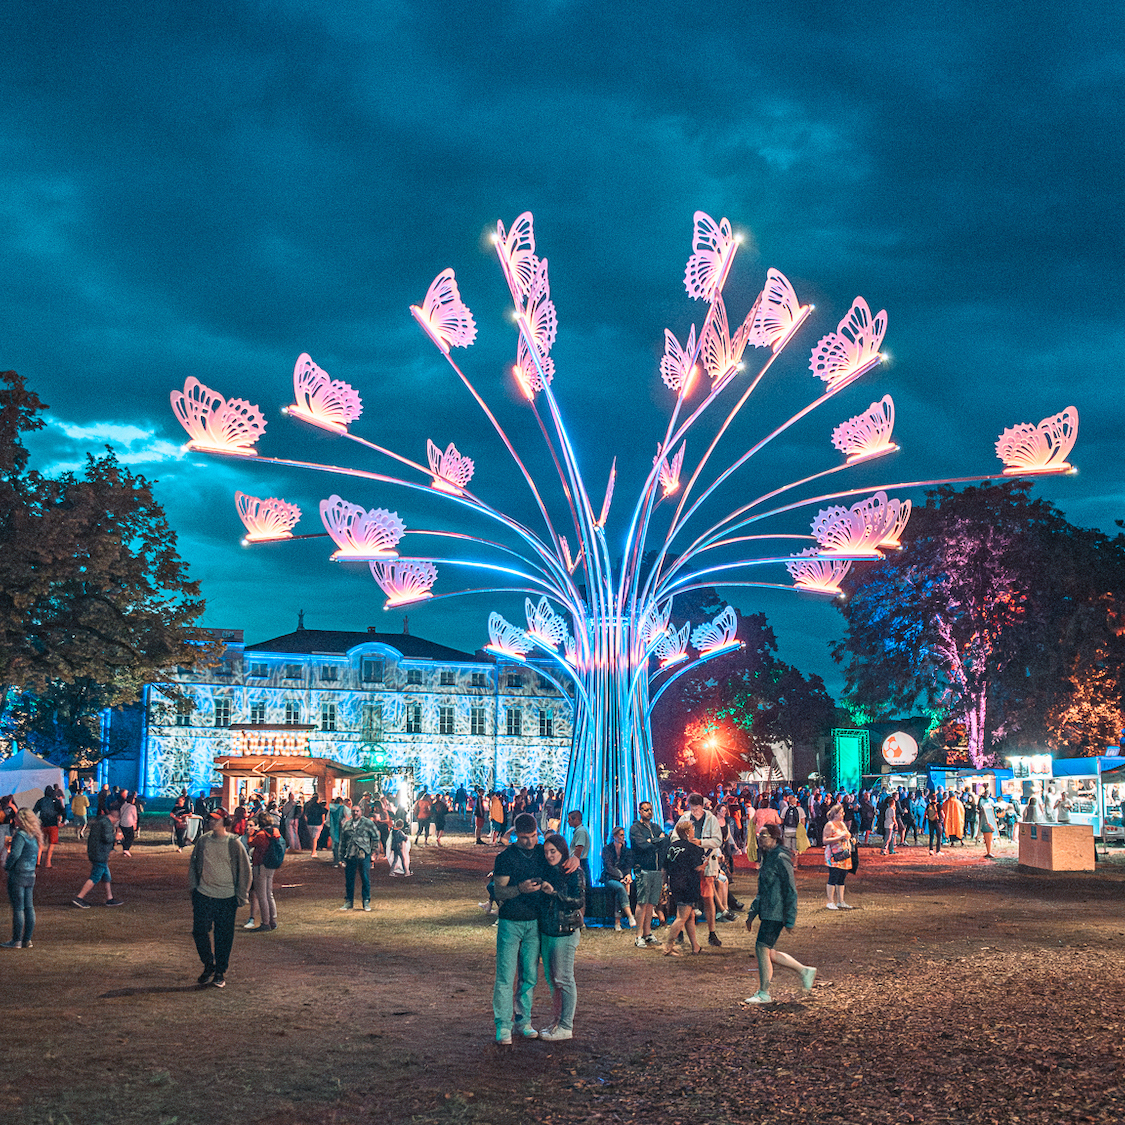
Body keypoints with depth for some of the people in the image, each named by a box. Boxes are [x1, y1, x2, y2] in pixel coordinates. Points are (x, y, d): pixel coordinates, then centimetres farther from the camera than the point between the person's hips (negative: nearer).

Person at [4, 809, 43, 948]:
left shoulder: (21, 835, -14)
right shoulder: (34, 837, 10)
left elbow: (15, 854, -22)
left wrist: (7, 866, -7)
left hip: (17, 875, -7)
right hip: (30, 875, 7)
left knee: (18, 908, -3)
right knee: (29, 907, 8)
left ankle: (17, 940, 1)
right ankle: (27, 940, 12)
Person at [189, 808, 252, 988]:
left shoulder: (234, 843, -6)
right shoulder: (203, 840, 2)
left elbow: (244, 870, -1)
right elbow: (193, 864, 14)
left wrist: (241, 897, -2)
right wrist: (193, 887, 8)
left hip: (227, 898, -2)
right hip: (203, 895, 3)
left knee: (224, 936, 3)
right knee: (199, 931, -2)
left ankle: (220, 973, 16)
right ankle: (208, 966, 19)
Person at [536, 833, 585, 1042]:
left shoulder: (574, 872, -9)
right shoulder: (546, 871, 9)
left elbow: (579, 901, -16)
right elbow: (538, 900, 18)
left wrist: (554, 893, -23)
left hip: (565, 932, -7)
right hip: (545, 931, 7)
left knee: (563, 980, -2)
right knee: (551, 979, 13)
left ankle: (566, 1027, 5)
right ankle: (556, 1022, 24)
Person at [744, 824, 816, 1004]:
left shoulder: (781, 859, -15)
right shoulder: (766, 858, 14)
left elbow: (791, 891, -16)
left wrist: (790, 919, -18)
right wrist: (752, 912, 20)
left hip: (775, 914, -10)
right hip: (767, 913, 10)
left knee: (762, 949, -7)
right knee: (767, 952, 12)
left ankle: (763, 993, 3)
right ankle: (804, 971, 25)